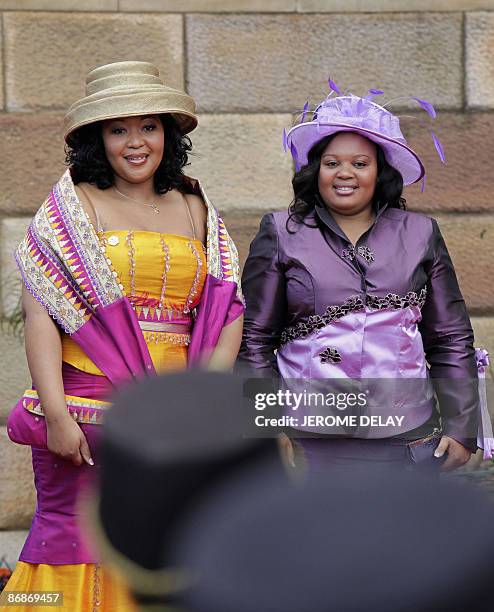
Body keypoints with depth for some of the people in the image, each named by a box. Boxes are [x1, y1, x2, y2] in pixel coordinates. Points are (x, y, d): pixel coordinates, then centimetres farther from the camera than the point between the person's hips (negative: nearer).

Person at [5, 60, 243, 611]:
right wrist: (56, 414, -14)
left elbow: (226, 309, 9)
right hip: (87, 408, -3)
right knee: (76, 538, -5)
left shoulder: (195, 210, 14)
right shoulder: (71, 208, 4)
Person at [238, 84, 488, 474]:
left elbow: (452, 340, 14)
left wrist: (460, 428, 7)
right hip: (309, 443, -1)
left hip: (406, 440, 2)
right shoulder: (281, 235, 6)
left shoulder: (421, 235, 12)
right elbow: (254, 339, 6)